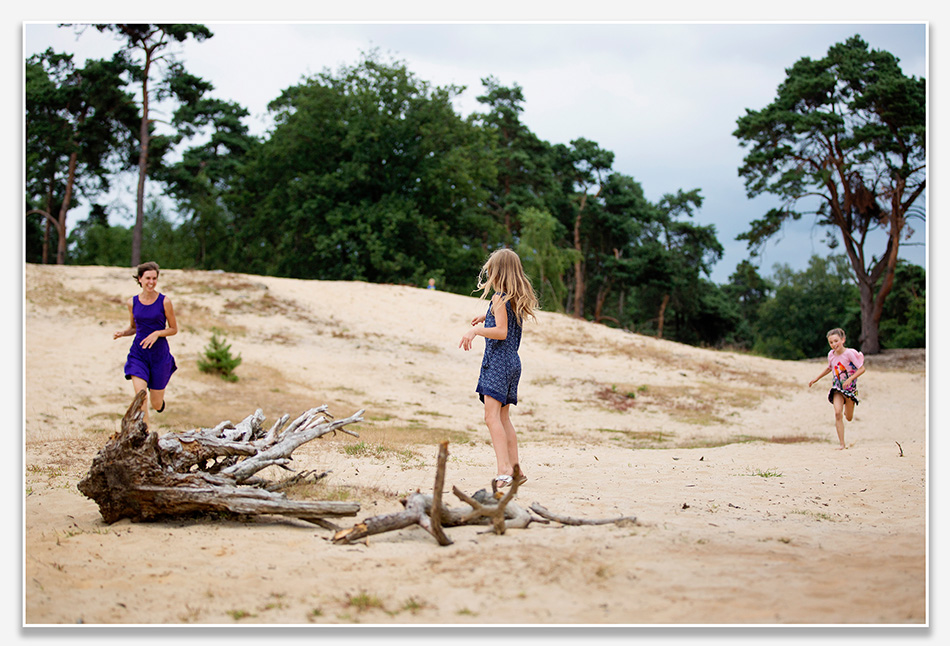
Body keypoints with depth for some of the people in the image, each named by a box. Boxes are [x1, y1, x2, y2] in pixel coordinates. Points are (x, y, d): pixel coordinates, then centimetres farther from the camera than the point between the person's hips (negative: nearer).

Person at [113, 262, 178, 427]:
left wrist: (157, 333, -18)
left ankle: (160, 398, 46)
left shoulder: (164, 301, -7)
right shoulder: (132, 302, 1)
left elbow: (174, 329, 0)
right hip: (138, 353, 1)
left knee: (156, 404, 8)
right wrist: (122, 332, -5)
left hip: (159, 355, -1)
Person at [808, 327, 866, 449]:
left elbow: (862, 369, -16)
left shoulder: (849, 353, -17)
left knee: (849, 418, 10)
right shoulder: (831, 354, -1)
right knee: (838, 413, -18)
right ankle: (842, 444, -16)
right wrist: (816, 379, 22)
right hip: (837, 388, 2)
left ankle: (847, 411, 50)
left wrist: (850, 379, -28)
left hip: (850, 387, -2)